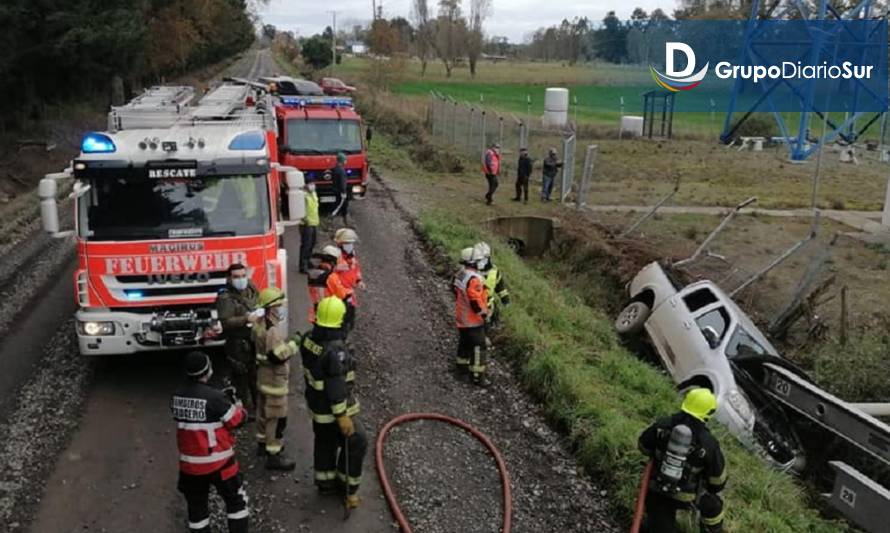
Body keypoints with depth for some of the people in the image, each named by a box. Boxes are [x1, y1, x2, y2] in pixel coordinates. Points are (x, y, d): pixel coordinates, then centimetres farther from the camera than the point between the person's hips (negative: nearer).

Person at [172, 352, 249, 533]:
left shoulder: (177, 396, -4)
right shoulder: (215, 397, -22)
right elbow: (236, 421, -12)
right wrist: (239, 408, 10)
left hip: (190, 463, 5)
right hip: (217, 462, -5)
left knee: (196, 506, 17)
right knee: (236, 501, 13)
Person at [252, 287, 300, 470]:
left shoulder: (260, 324, 3)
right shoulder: (271, 330, -29)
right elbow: (278, 356, -33)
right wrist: (293, 344, -21)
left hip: (263, 377, 10)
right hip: (274, 381, -10)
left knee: (264, 411, 24)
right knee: (277, 418, -1)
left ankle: (262, 443, 41)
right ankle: (273, 455, 7)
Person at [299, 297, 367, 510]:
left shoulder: (308, 339, -6)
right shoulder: (335, 351, -32)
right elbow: (336, 387, -29)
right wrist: (342, 415, -22)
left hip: (315, 403, 8)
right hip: (332, 409, -8)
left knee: (325, 442, 24)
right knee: (356, 443, 10)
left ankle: (325, 482, 40)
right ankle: (348, 487, 20)